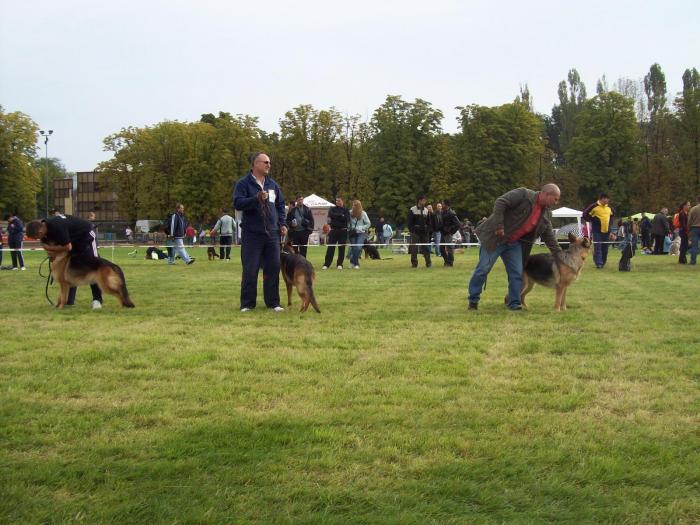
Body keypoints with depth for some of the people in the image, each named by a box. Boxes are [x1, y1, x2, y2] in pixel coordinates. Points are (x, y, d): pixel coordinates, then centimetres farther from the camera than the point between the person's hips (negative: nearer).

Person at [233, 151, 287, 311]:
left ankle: (273, 302, 13)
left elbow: (280, 205, 21)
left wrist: (282, 223, 9)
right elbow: (237, 203, -16)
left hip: (272, 233, 5)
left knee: (273, 268, 4)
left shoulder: (272, 184, 13)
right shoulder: (243, 183, -4)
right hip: (252, 234, -5)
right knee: (250, 270, -3)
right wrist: (257, 199, -27)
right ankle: (247, 304, 6)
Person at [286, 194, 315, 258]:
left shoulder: (307, 209, 6)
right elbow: (287, 220, 11)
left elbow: (311, 220, 6)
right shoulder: (292, 209, 6)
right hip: (294, 232, 0)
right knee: (295, 250, 0)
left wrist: (310, 229, -5)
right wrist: (291, 224, -10)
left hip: (304, 232, 0)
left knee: (303, 250, 2)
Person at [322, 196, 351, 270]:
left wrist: (336, 216, -8)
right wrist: (341, 215, -11)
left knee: (341, 248, 1)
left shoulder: (346, 210, 9)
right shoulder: (332, 209, 12)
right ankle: (326, 264, -2)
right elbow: (331, 215, -9)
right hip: (333, 230, 0)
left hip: (342, 231, 0)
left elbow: (346, 219, -8)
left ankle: (340, 264, 9)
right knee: (330, 247, -3)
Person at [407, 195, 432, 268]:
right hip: (415, 232, -3)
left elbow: (428, 222, 14)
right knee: (414, 248, -3)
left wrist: (428, 231, 2)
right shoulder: (412, 210, -1)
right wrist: (411, 231, -11)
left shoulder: (426, 210, 11)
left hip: (424, 232, 4)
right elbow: (410, 222, -3)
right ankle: (414, 263, 4)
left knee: (426, 247, 3)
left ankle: (428, 262, 6)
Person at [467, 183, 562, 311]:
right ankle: (473, 300, 9)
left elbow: (548, 236, 15)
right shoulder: (523, 194, -16)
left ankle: (514, 303, 10)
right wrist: (499, 225, -27)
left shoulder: (546, 214, 7)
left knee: (517, 274, 0)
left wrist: (559, 254, 10)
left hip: (515, 243, 7)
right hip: (495, 237, -7)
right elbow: (500, 202, -23)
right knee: (483, 269, -3)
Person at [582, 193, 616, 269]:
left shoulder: (609, 207, 12)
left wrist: (610, 222, 18)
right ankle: (598, 263, -12)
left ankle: (603, 263, 18)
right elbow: (585, 214, -7)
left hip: (606, 231, 6)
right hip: (597, 231, -6)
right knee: (597, 247, -10)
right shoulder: (594, 206, -7)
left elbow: (612, 214, 32)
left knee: (605, 248, 7)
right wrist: (592, 220, -5)